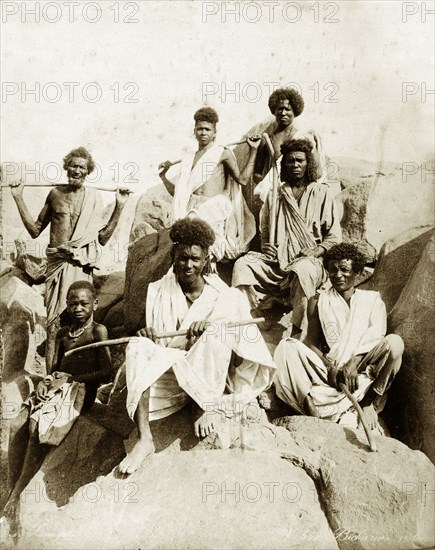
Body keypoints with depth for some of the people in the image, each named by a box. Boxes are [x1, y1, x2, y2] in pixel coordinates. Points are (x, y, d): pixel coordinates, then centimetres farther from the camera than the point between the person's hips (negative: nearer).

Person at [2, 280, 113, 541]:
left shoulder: (98, 330, 1)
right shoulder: (63, 334, 21)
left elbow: (106, 371, -7)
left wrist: (71, 378, -9)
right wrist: (46, 381, -1)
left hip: (81, 389, -6)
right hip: (56, 387, 6)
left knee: (38, 428, -29)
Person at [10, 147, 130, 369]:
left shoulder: (92, 197, 6)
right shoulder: (55, 193, 10)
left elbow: (102, 238, 5)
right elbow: (35, 230, 13)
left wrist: (119, 206, 2)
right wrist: (19, 199, 10)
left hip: (81, 265, -1)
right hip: (57, 263, 1)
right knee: (55, 320, 0)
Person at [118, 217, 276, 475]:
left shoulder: (225, 296, 3)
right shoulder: (157, 292, 7)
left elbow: (250, 334, -9)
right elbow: (153, 341, 8)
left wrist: (213, 325, -26)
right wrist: (147, 337, -17)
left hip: (207, 377, -2)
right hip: (167, 372, 2)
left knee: (216, 334, -29)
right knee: (138, 348, -27)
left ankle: (210, 407, -20)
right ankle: (144, 439, -32)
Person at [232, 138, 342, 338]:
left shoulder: (321, 193, 10)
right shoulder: (275, 195, 19)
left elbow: (334, 237, 7)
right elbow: (264, 231, 25)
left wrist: (315, 251, -12)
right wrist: (265, 246, 2)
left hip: (310, 261, -3)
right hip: (277, 261, 3)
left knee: (302, 270, -40)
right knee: (243, 264, -25)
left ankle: (298, 335, -32)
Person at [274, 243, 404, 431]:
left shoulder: (373, 300, 13)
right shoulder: (318, 301, 16)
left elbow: (376, 339, -4)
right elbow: (311, 343, 5)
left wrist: (352, 365, -22)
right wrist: (329, 366, -15)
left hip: (364, 371, 0)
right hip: (328, 371, 1)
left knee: (394, 342, -27)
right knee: (287, 346, -22)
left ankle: (368, 401, -20)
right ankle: (310, 405, -38)